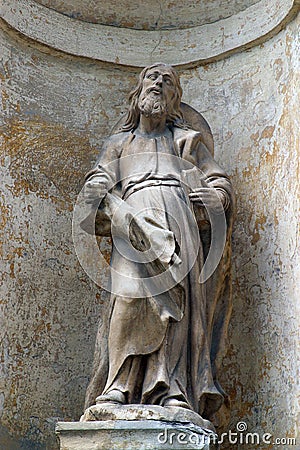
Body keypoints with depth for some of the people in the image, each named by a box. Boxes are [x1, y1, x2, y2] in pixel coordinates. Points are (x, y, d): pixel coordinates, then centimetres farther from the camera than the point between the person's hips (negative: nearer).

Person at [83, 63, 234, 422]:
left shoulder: (186, 140, 31)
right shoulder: (119, 142, 35)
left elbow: (220, 182, 23)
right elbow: (101, 177, 19)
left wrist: (216, 195, -2)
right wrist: (97, 189, -7)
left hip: (177, 212, 0)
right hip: (134, 211, 0)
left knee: (176, 299, -19)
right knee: (131, 295, -23)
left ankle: (171, 390, -29)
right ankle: (118, 387, -30)